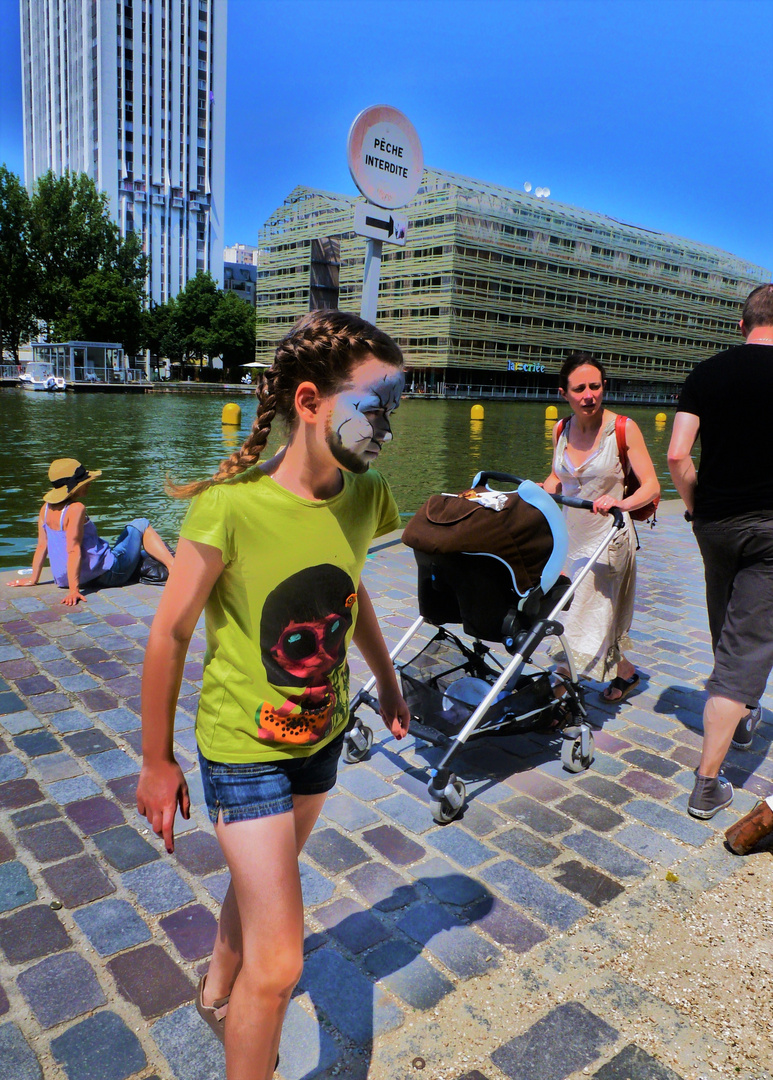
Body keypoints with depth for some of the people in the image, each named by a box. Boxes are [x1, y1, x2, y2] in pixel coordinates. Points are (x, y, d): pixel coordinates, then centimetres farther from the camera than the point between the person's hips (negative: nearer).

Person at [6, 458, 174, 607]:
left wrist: (33, 578, 11)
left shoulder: (47, 507, 1)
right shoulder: (76, 508, -21)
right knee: (140, 524, 10)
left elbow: (42, 545, 4)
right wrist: (74, 590, -27)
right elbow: (73, 550, -26)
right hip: (109, 574, -8)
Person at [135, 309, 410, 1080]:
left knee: (262, 880, 29)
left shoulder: (364, 497, -9)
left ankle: (217, 995, 58)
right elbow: (170, 633, -16)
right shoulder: (230, 506, -27)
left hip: (321, 734, 6)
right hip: (244, 748, -6)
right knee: (278, 963, -1)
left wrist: (386, 680, 19)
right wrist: (157, 762, -7)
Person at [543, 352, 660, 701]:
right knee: (597, 620, 16)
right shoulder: (560, 430, 2)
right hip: (570, 534, 5)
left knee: (581, 623, -7)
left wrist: (622, 502, -34)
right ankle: (625, 672, 41)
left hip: (608, 537, -5)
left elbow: (651, 486, -14)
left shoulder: (623, 429, -11)